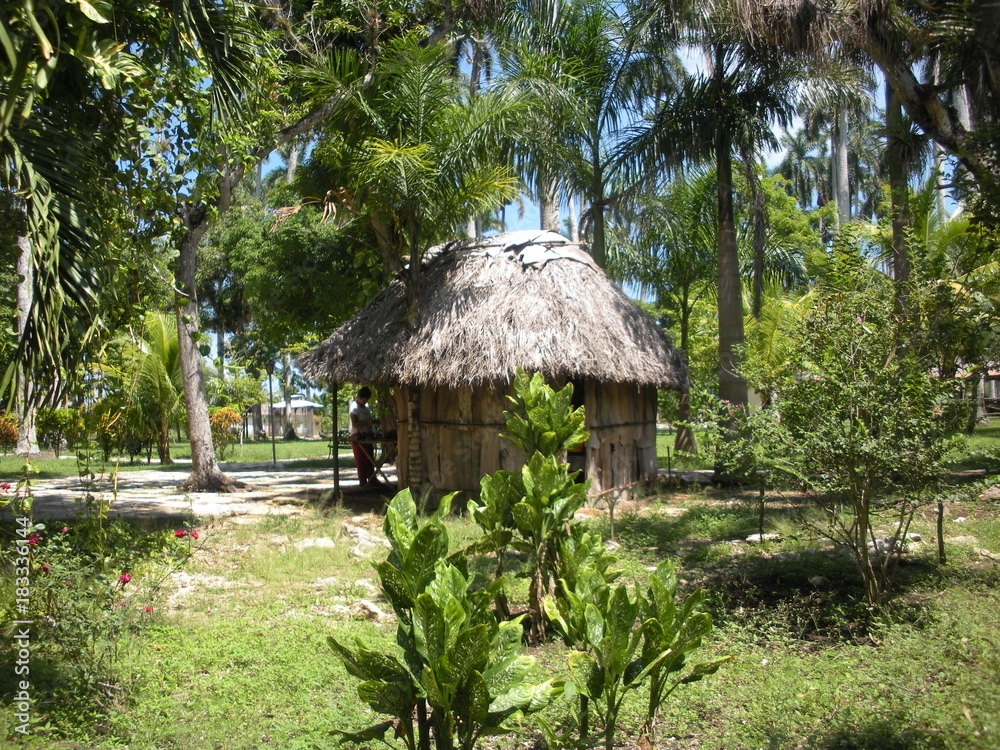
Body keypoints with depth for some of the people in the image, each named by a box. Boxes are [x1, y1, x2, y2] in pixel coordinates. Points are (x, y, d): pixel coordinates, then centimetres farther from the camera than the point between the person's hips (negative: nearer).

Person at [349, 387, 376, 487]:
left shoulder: (366, 406, 13)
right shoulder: (354, 407, -13)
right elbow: (354, 424, -20)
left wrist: (372, 422, 8)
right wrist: (367, 422, -27)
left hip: (367, 435, 8)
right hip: (358, 436, -8)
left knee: (370, 459, 11)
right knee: (361, 460, -4)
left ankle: (371, 479, 17)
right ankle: (363, 481, 0)